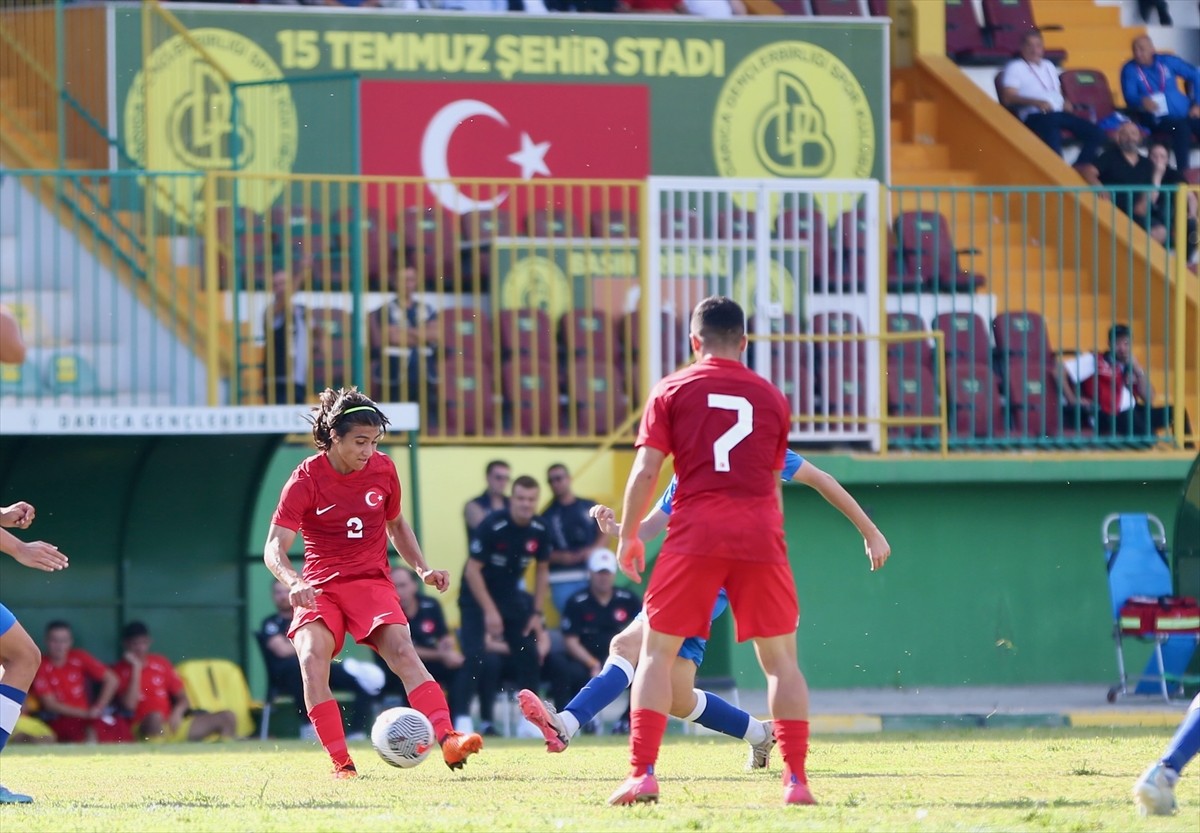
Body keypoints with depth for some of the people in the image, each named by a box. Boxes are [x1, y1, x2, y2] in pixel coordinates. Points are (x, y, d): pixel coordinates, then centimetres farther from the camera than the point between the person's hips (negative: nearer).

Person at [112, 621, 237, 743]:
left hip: (173, 725, 5)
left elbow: (183, 699, 16)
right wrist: (136, 668, -11)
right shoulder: (119, 670, 2)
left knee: (226, 717, -9)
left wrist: (177, 712, -8)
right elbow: (129, 706, -13)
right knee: (155, 717, -42)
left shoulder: (161, 663, 15)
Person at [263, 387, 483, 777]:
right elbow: (274, 547, -14)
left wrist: (423, 569, 8)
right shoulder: (305, 480, -9)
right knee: (312, 660, -26)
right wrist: (293, 582, -34)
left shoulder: (383, 470, 3)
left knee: (403, 651, -23)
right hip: (320, 588, -1)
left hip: (372, 582, 1)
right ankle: (340, 761, -21)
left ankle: (447, 741, -34)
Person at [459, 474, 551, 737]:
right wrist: (489, 611, -24)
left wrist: (537, 613, 2)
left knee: (530, 653, 1)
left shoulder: (540, 530, -9)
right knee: (476, 656, -19)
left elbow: (542, 571, 5)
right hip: (477, 596, -6)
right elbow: (472, 570, -22)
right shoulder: (492, 526, -26)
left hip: (511, 595, 6)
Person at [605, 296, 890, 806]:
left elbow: (645, 471, -1)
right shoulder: (771, 397, 13)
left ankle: (642, 775, -8)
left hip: (695, 534, -2)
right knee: (780, 658, 9)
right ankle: (795, 780, 2)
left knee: (658, 651, 4)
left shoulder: (671, 391, 6)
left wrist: (628, 535, 8)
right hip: (760, 535, 2)